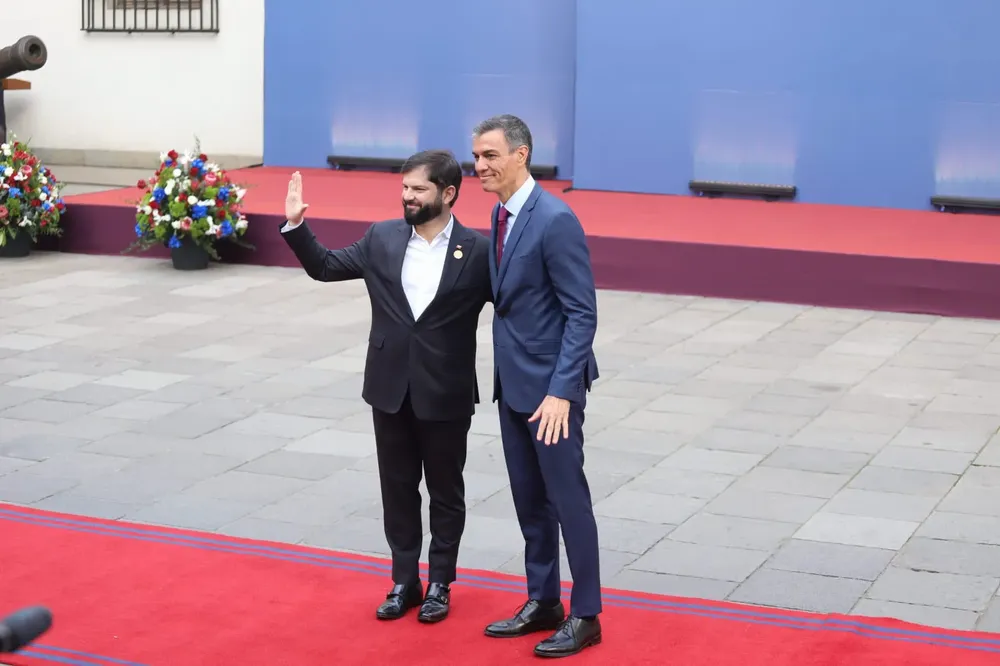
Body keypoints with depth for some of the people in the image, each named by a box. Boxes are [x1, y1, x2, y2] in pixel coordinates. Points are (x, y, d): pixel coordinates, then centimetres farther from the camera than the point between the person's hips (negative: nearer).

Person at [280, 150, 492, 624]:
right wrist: (295, 225, -1)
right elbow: (325, 267, 10)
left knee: (445, 491, 11)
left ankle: (440, 583, 25)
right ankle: (404, 581, 25)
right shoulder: (382, 239, 1)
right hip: (390, 389, 3)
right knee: (397, 488, 12)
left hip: (446, 394, -3)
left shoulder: (478, 251, -9)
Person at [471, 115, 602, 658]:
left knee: (566, 497, 2)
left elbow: (582, 313, -20)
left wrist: (561, 391, -24)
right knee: (528, 497, 15)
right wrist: (505, 371, 12)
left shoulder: (555, 220, -19)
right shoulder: (502, 213, 7)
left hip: (550, 383, -8)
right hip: (512, 380, 8)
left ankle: (585, 615, 13)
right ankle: (542, 602, 28)